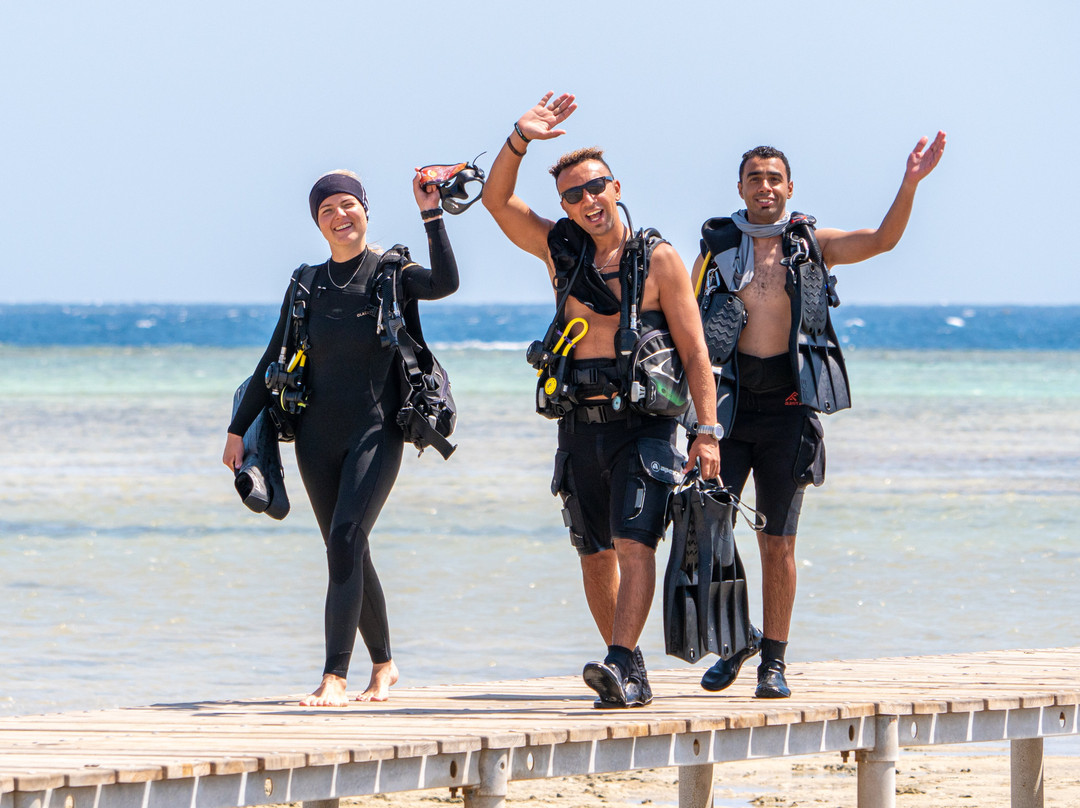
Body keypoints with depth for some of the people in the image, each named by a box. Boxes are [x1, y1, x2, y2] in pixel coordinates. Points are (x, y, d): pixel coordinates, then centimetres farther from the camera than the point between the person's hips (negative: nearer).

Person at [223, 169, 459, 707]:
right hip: (318, 436, 4)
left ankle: (334, 677, -23)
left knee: (346, 538, -20)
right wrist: (239, 428, 12)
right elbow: (275, 360, 14)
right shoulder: (308, 285, 9)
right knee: (347, 553, 8)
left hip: (376, 431, -4)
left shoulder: (392, 275, -1)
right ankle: (383, 665, 25)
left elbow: (445, 283, -22)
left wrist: (431, 215, -24)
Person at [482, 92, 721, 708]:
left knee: (634, 543, -17)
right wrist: (521, 139, -10)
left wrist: (707, 433, -10)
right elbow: (497, 200, 4)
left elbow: (695, 351, -3)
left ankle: (621, 666, -27)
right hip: (581, 423, 5)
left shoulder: (659, 261, -1)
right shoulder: (561, 250, 10)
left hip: (642, 422, -5)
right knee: (596, 554, 7)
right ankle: (632, 672, 18)